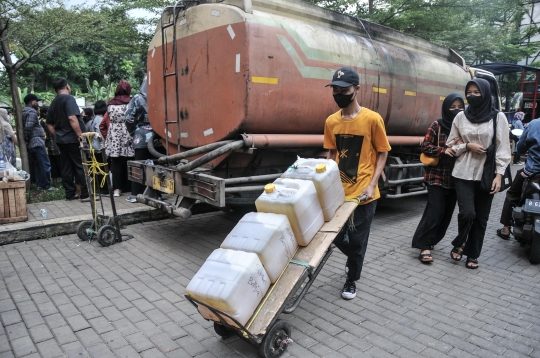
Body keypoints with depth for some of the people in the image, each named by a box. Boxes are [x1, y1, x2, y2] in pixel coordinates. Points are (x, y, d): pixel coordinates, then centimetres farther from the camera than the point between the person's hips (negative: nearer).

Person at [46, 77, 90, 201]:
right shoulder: (69, 98, -10)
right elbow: (72, 118, -24)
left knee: (66, 167, 9)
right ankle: (85, 195, -5)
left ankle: (70, 194, 14)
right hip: (72, 139, -8)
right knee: (81, 166, -5)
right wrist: (80, 134, -22)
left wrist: (57, 135, 23)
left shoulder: (53, 103, 16)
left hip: (61, 139, 8)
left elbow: (49, 124, 18)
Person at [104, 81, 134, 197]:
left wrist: (106, 137, 17)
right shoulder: (131, 103, -2)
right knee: (127, 162, 3)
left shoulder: (110, 104, 7)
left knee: (116, 163, 5)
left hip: (114, 138, 3)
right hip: (127, 137, -2)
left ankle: (117, 188, 4)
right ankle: (128, 187, 8)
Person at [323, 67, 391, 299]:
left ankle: (351, 279, 32)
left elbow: (382, 153, -4)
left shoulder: (372, 119, -11)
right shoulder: (331, 122, 2)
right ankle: (354, 258, 45)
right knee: (335, 235, 13)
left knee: (357, 239, 8)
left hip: (363, 193, -4)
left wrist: (372, 184, -13)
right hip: (338, 191, 4)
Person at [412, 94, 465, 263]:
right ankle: (424, 246, -3)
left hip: (455, 177, 5)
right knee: (435, 211, -9)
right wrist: (443, 150, -20)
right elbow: (425, 146, -6)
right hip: (436, 176, -5)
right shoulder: (437, 125, -4)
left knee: (447, 212, 10)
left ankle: (431, 240, 25)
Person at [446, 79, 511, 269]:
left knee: (481, 218, 7)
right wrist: (467, 146, -11)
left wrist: (499, 174, -10)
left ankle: (472, 255, 23)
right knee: (467, 213, -12)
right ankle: (459, 243, 16)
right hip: (464, 173, 0)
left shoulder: (498, 117, -1)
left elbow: (503, 148, -2)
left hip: (486, 175, 0)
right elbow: (451, 145, 8)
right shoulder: (461, 117, 3)